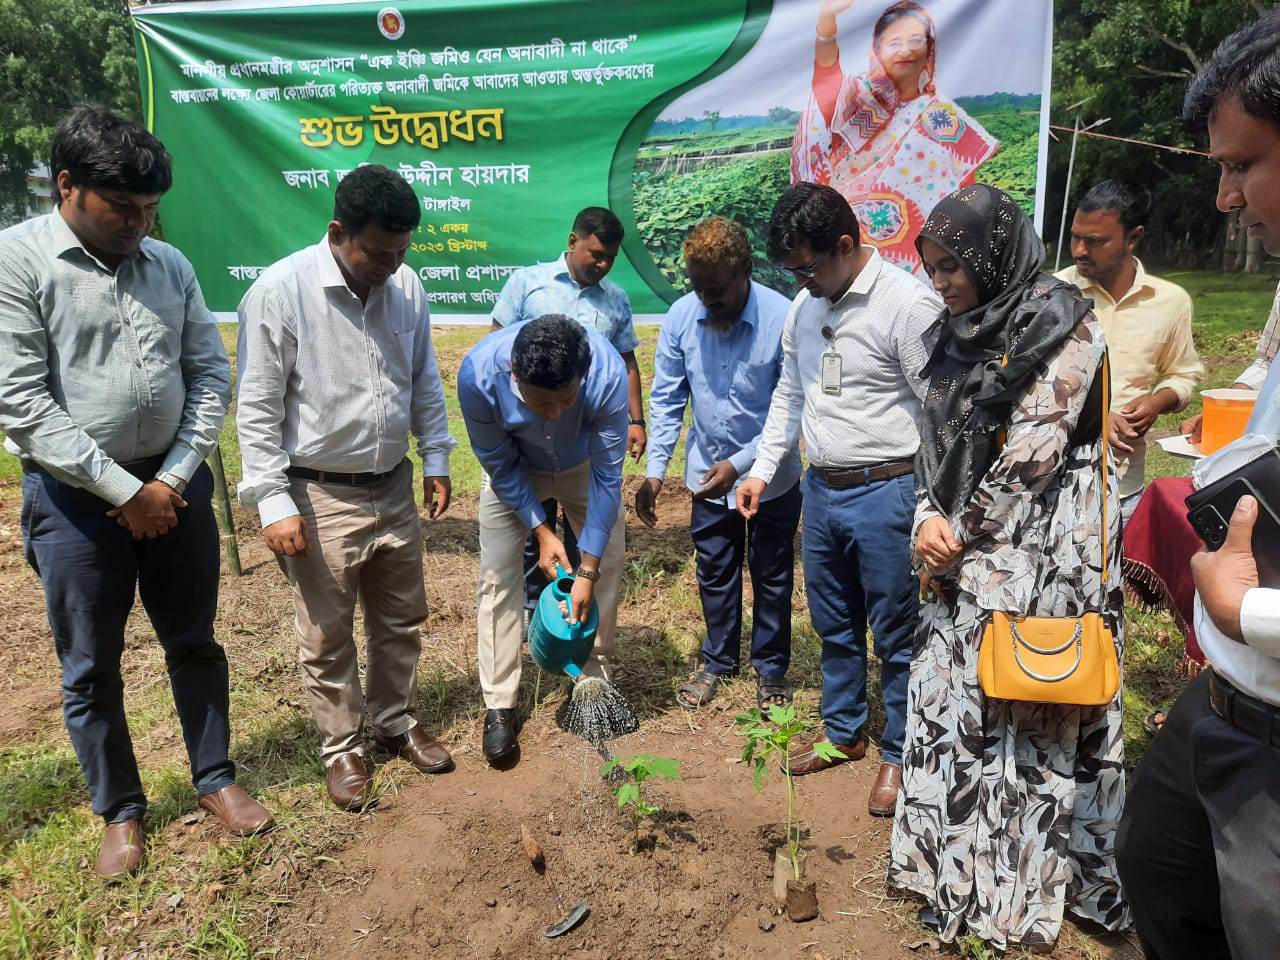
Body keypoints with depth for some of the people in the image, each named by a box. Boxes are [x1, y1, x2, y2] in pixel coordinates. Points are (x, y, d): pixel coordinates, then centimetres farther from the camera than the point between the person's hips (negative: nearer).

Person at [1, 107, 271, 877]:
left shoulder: (169, 264, 4)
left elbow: (211, 374, 5)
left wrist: (173, 479, -5)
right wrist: (124, 491, -15)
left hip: (175, 483, 4)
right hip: (75, 497, -3)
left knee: (194, 641, 14)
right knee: (92, 668, 10)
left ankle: (216, 778, 31)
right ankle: (121, 811, 28)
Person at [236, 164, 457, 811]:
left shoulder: (406, 285, -2)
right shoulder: (279, 292, -17)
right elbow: (257, 411, -13)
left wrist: (436, 459, 10)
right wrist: (274, 504, -15)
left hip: (394, 487, 5)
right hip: (319, 497, -5)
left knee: (401, 619, 18)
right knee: (326, 636, 10)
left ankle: (396, 722, 40)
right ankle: (342, 748, 31)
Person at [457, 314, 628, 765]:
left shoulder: (608, 374, -40)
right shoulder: (478, 374, -39)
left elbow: (607, 476, -28)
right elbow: (499, 466, -20)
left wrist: (588, 569, -26)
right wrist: (541, 530, -21)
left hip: (584, 467, 1)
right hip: (514, 471, 0)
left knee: (609, 566, 0)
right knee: (497, 578, -6)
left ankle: (598, 681, 20)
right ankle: (500, 707, 6)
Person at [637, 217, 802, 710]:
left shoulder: (784, 319, -23)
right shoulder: (681, 316, -13)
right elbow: (666, 399, -4)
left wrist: (740, 464, -23)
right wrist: (655, 471, -11)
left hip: (770, 476, -3)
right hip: (707, 474, 3)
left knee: (772, 577, 14)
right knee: (714, 574, 18)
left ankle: (771, 670, 33)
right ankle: (717, 660, 39)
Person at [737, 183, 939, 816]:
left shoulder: (908, 305, -15)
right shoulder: (804, 307, 8)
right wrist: (762, 470, 13)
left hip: (885, 494, -7)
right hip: (821, 490, 7)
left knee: (896, 636, 7)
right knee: (833, 626, 20)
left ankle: (899, 755, 26)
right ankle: (843, 733, 39)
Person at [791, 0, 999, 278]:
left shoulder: (946, 117, 3)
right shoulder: (862, 95, 3)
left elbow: (959, 200, 5)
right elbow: (828, 73, -19)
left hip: (912, 250, 0)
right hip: (851, 239, 0)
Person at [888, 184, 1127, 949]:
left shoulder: (1061, 324, -10)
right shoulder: (961, 331, 11)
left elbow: (1032, 451, -15)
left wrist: (958, 535, -9)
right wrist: (932, 518, -5)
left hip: (1039, 553, -7)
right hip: (969, 553, 7)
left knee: (1023, 716, 1)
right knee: (950, 700, 12)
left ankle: (1016, 892, 18)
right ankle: (958, 868, 29)